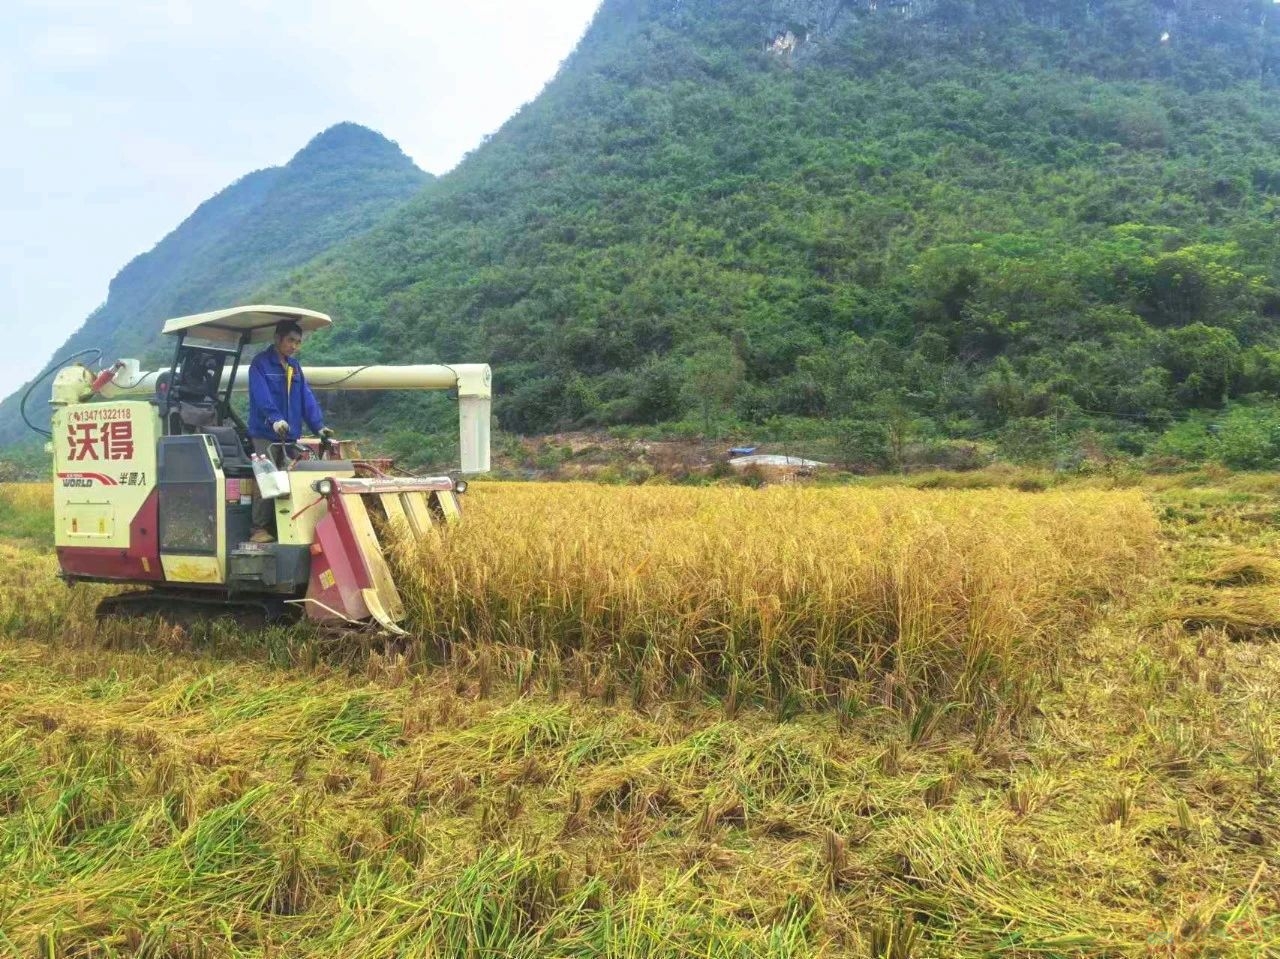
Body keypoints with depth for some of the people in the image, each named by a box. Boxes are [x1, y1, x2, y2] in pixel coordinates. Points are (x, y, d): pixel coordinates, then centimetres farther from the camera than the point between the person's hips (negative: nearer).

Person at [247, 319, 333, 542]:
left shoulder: (294, 366, 16)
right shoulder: (260, 363, -4)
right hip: (266, 434, -6)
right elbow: (261, 396, -19)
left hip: (290, 435, 6)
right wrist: (274, 419, -34)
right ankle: (259, 529, -4)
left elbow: (306, 398, 9)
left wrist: (318, 426, -3)